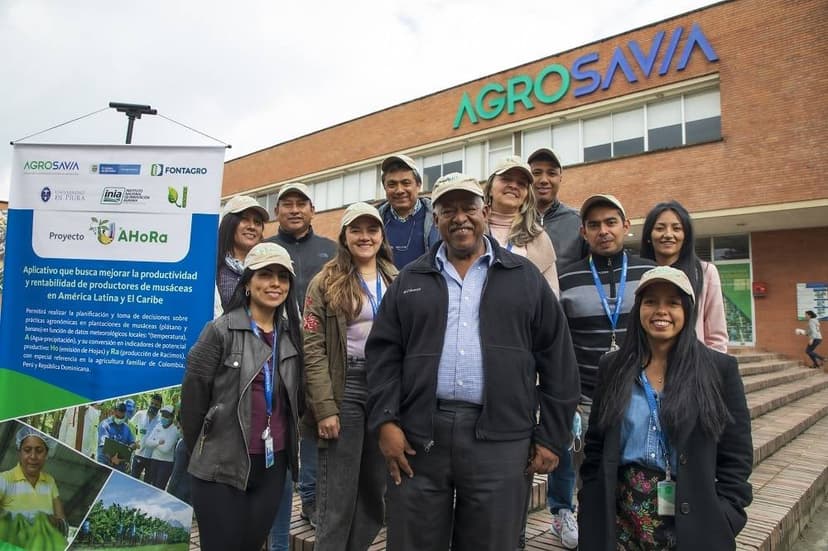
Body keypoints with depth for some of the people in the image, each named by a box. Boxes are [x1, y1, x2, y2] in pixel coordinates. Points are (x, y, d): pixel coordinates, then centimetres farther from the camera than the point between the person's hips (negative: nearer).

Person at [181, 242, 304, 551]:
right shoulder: (220, 331, -9)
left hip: (273, 465, 5)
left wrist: (284, 443, 12)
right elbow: (193, 395, -6)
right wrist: (200, 451, 2)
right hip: (222, 464, -4)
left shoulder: (292, 335, 6)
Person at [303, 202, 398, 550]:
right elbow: (314, 349, -7)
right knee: (338, 497, 2)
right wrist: (325, 408, -14)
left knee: (376, 493, 13)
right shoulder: (326, 283, 0)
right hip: (346, 389, -4)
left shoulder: (397, 282, 11)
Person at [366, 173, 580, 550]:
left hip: (500, 438, 0)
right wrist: (385, 421, -5)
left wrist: (551, 436, 2)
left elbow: (556, 360, 5)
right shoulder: (410, 280, 10)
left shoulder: (525, 278, 7)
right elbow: (383, 355, 6)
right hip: (417, 435, 1)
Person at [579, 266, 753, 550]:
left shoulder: (720, 368, -4)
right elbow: (595, 447, 4)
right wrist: (592, 513, 1)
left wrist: (723, 521, -9)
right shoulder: (612, 366, 1)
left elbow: (736, 456, -2)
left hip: (692, 521, -1)